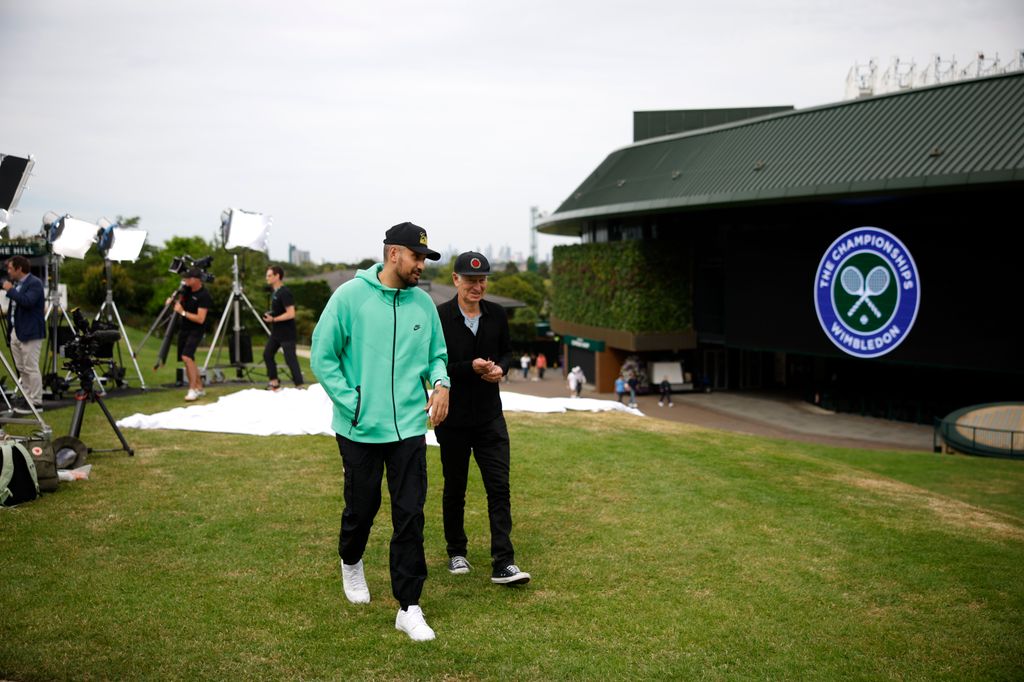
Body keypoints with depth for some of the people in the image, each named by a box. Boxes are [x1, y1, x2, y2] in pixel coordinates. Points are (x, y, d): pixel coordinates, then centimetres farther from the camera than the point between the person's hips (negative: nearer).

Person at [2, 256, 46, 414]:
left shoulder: (34, 283, -13)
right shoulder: (17, 283, 15)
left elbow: (28, 301, -28)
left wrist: (10, 290, -20)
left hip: (30, 332, -10)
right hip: (16, 331, 10)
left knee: (31, 368, -8)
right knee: (22, 368, 14)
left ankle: (36, 402, -4)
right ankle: (27, 397, 24)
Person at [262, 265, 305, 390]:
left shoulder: (284, 293, -18)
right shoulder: (275, 292, 10)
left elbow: (290, 314, -24)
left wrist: (273, 319, -21)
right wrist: (270, 315, 6)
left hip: (286, 334, -10)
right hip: (276, 332, 10)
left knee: (290, 359, -5)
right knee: (267, 354, 9)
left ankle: (299, 386, 2)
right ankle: (274, 383, 17)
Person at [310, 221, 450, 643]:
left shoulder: (422, 303, 4)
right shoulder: (350, 296, -8)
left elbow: (437, 354, 15)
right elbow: (323, 356, -5)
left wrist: (441, 382, -6)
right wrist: (352, 403, -12)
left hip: (409, 429, 3)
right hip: (360, 430, -2)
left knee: (410, 516, 1)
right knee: (361, 508, 15)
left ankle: (409, 607, 11)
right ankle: (351, 563, 48)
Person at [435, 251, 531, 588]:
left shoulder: (497, 314, 3)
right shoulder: (439, 317, -10)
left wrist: (500, 367, -6)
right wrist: (471, 367, -23)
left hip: (490, 417, 3)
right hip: (453, 418, -3)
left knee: (499, 488, -4)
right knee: (454, 490, 12)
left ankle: (503, 564, -1)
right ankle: (456, 552, 31)